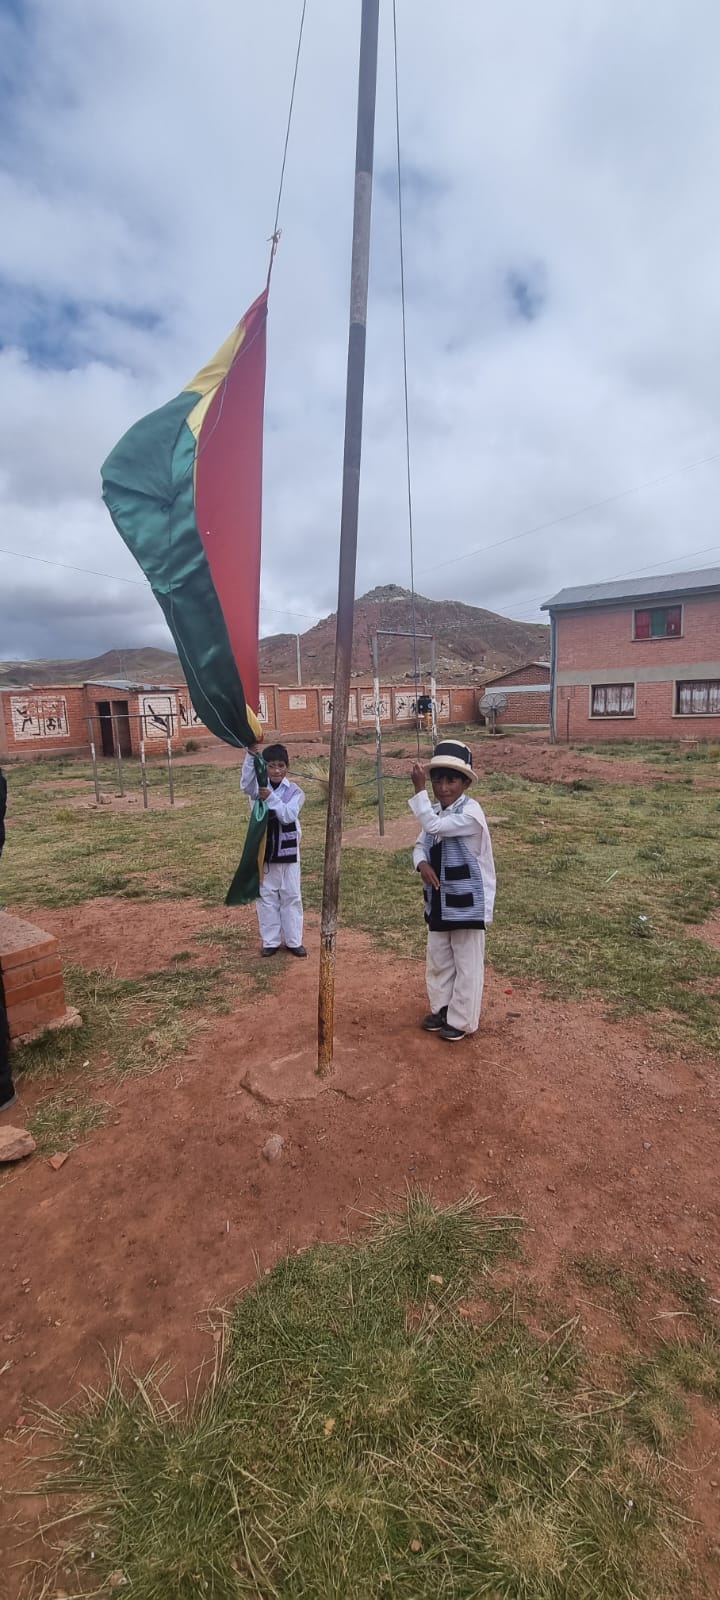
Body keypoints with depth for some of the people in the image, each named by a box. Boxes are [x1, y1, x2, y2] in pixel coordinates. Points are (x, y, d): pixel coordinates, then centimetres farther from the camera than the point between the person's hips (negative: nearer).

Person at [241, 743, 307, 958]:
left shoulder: (294, 791, -6)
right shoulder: (259, 786, -3)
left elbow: (288, 816, -20)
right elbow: (245, 784, -27)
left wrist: (271, 799, -33)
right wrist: (250, 755, -39)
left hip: (287, 851, -1)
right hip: (264, 851, 1)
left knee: (291, 896, 8)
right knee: (267, 896, 10)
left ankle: (294, 941, 21)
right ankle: (270, 941, 23)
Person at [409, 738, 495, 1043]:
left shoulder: (470, 812, -21)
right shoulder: (435, 812, 5)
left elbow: (433, 826, -32)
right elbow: (421, 844, 8)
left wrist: (418, 789, -28)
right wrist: (422, 864, -14)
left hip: (467, 902, -8)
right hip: (438, 901, 8)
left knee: (466, 964, 7)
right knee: (438, 959, 20)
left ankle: (462, 1020, 23)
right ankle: (441, 1009, 38)